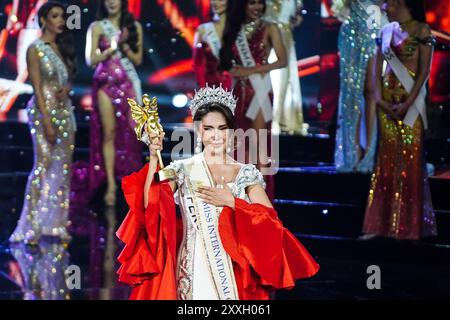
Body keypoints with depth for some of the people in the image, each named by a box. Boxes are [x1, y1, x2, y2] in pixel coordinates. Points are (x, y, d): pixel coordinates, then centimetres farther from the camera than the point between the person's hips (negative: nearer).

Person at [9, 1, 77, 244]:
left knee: (62, 168, 5)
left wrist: (67, 87, -6)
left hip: (64, 110, 7)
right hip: (43, 111, -7)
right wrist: (47, 122, -18)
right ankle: (34, 226, -2)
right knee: (44, 165, -8)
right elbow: (37, 88, -12)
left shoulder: (62, 47, 13)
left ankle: (55, 223, 9)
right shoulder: (35, 49, -8)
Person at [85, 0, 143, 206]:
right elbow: (91, 59, 0)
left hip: (128, 83, 1)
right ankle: (111, 183, -5)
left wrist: (124, 45, -7)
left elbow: (138, 59, 9)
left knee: (130, 133, -6)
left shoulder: (134, 26, 10)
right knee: (109, 133, -6)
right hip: (105, 83, -1)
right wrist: (113, 47, -8)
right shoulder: (97, 27, 5)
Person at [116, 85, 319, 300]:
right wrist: (154, 158, -14)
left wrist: (231, 201, -11)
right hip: (194, 272, -1)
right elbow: (151, 207, -10)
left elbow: (270, 220, -3)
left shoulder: (247, 173, 5)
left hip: (236, 271, 1)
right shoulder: (181, 169, 3)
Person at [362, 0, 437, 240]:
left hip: (410, 98, -5)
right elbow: (377, 68, 10)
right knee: (387, 158, 4)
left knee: (410, 158, -4)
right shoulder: (386, 31, 12)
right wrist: (379, 97, -4)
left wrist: (408, 103, -16)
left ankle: (408, 224, 2)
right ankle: (382, 222, 7)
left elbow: (424, 70, -9)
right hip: (388, 99, 5)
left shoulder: (421, 30, -4)